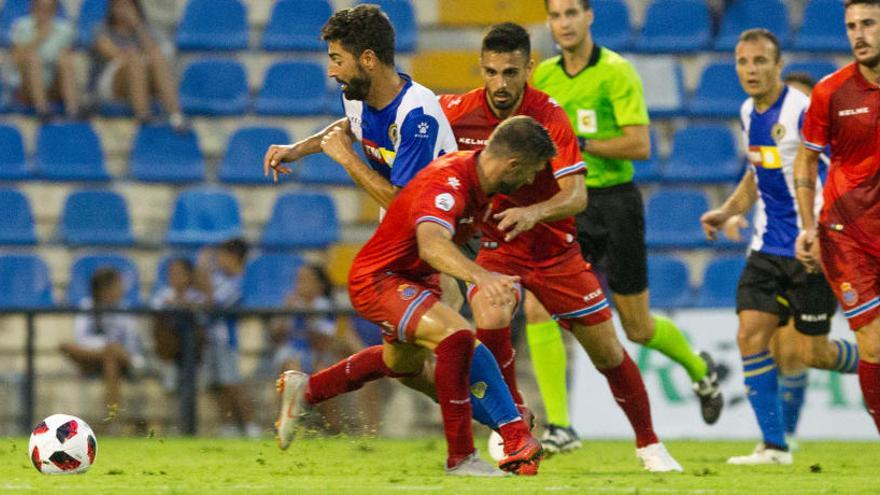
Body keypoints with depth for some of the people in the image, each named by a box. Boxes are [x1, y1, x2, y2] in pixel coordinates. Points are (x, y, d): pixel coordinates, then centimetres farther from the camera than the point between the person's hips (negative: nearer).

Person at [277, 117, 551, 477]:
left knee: (404, 363, 34)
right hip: (377, 278, -11)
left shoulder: (480, 180, -6)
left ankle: (304, 389, 53)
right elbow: (431, 244, -54)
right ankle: (460, 457, -24)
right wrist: (479, 275, -69)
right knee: (456, 335, -32)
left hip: (415, 278, 11)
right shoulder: (447, 184, -34)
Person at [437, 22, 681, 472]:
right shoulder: (456, 112, -14)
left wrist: (533, 212, -45)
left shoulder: (549, 116, -20)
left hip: (554, 249, 0)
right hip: (494, 245, 0)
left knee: (607, 351, 3)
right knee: (490, 321, -29)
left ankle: (648, 443, 25)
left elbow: (577, 196, -26)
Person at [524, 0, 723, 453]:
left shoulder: (616, 72, -12)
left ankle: (700, 369, 40)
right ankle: (559, 427, -14)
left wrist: (578, 144, -24)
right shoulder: (544, 75, 7)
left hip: (615, 203, -5)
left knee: (638, 328, 7)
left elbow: (640, 145, -19)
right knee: (536, 309, -17)